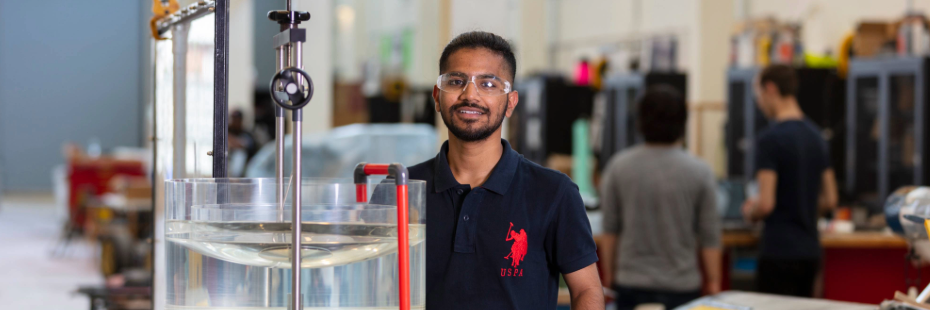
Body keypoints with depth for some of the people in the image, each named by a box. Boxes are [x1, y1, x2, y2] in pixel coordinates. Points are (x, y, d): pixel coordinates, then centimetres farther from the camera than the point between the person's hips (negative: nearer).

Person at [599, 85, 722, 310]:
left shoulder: (618, 167, -4)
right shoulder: (699, 172, -7)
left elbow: (610, 230, 2)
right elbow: (709, 235, -2)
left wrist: (608, 274, 14)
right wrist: (713, 282, 9)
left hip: (631, 284, 1)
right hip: (681, 285, -1)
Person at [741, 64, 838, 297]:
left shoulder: (770, 138, -14)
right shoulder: (815, 136, 10)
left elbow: (766, 204, -17)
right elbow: (830, 200, 15)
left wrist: (750, 213, 3)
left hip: (780, 253, -8)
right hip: (810, 251, 8)